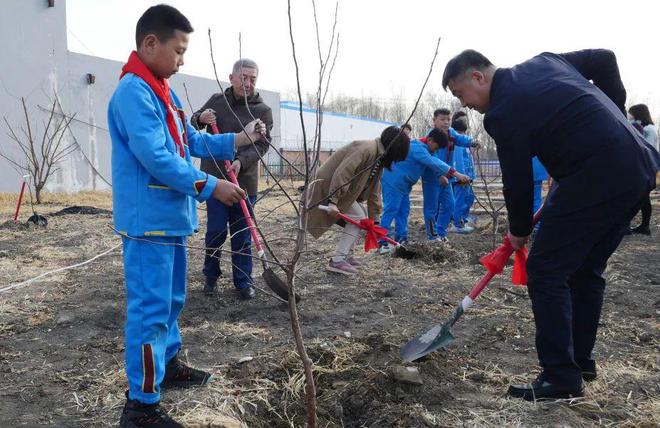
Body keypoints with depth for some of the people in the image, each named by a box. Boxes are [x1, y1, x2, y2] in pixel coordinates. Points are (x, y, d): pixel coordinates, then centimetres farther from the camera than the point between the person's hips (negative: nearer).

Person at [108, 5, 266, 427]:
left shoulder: (162, 91, 16)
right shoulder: (134, 92, -16)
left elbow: (192, 141, 19)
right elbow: (156, 158, -24)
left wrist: (237, 140, 7)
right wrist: (211, 186, -21)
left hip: (170, 216, 10)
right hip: (149, 220, -10)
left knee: (171, 299, 21)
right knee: (149, 308, -6)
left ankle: (168, 364, 37)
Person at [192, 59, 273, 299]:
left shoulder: (262, 111, 0)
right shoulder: (216, 101, 6)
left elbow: (262, 145, -7)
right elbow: (192, 124, 16)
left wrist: (241, 162, -25)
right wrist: (200, 119, -9)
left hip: (244, 181, 0)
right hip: (214, 178, 1)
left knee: (242, 234, 6)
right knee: (215, 230, 3)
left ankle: (243, 282, 16)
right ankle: (211, 276, 22)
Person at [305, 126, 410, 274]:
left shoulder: (379, 158, 8)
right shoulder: (367, 149, -23)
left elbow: (374, 190, 11)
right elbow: (341, 173, -31)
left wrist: (375, 220, 9)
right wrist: (333, 201, -35)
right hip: (329, 185, -10)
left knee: (363, 215, 14)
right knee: (358, 218, -9)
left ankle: (346, 255, 18)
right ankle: (337, 261, -9)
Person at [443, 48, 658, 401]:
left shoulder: (504, 113, -11)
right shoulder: (544, 62, 14)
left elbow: (517, 182, -6)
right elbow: (605, 60, 23)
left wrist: (519, 231, 12)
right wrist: (614, 115, 23)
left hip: (598, 179, -10)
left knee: (545, 270, -4)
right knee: (586, 269, 17)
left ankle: (561, 378, 0)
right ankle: (581, 360, 27)